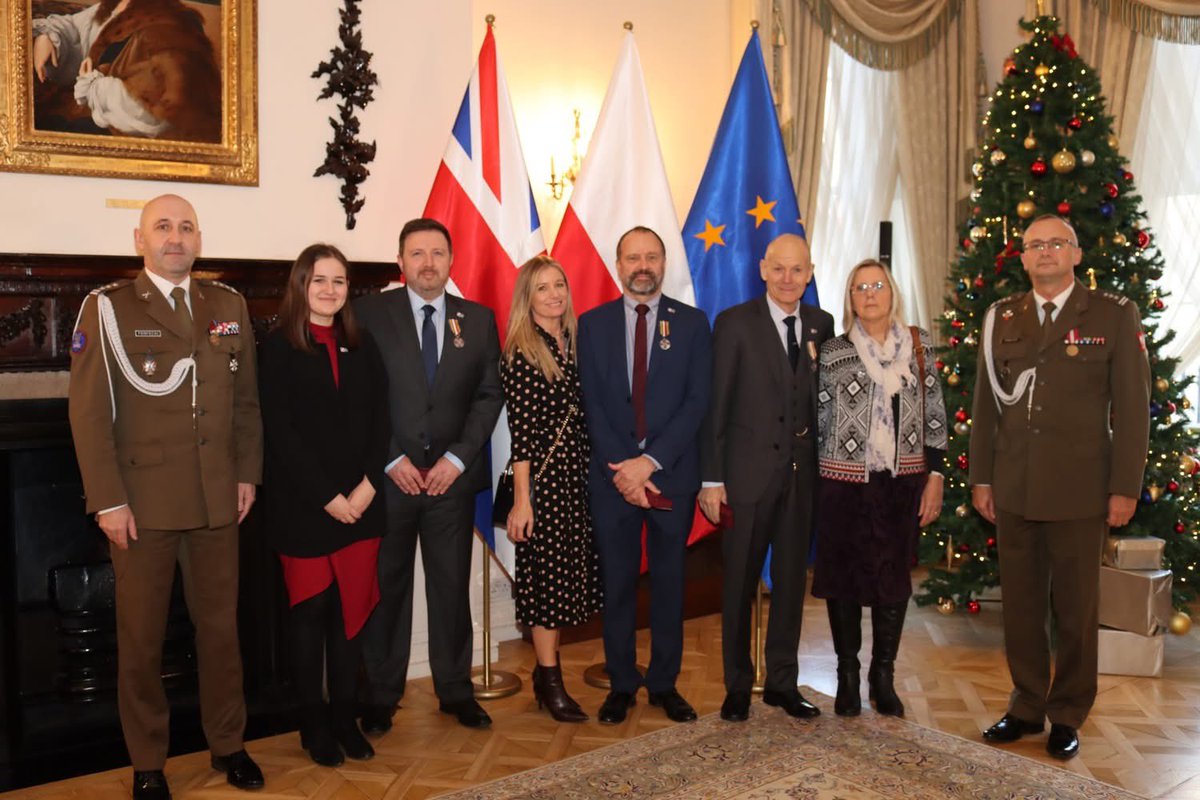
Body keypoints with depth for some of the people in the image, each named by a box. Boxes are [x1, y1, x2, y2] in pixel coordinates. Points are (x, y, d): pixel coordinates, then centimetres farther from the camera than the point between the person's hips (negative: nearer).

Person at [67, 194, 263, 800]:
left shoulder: (229, 306, 8)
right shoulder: (106, 308, -3)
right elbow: (88, 411, -7)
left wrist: (247, 473, 5)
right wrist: (107, 500, -11)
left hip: (216, 500, 3)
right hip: (143, 502, -3)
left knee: (221, 626, 13)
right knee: (141, 638, 9)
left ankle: (227, 743, 29)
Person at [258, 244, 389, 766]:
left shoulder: (361, 345, 10)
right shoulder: (279, 347, -3)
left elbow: (380, 420, 6)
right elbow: (280, 432, -10)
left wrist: (367, 485, -8)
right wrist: (327, 496, -15)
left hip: (360, 502, 4)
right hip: (302, 505, -3)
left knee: (351, 610, 7)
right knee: (311, 612, 6)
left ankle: (344, 715, 20)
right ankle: (313, 722, 19)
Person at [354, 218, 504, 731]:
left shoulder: (478, 319, 8)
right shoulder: (369, 313, 0)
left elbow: (490, 395, 5)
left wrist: (456, 458, -5)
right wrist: (390, 460, -9)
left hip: (452, 475, 2)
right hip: (388, 475, -2)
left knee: (452, 585, 9)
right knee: (386, 585, 6)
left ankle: (456, 689, 22)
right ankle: (380, 694, 19)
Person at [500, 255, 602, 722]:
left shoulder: (575, 344, 10)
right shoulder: (520, 354, -8)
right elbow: (521, 430, -12)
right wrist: (521, 499, -14)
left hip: (579, 474, 6)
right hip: (543, 477, -6)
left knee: (569, 575, 11)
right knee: (547, 574, 1)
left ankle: (546, 671, 25)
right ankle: (549, 680, 14)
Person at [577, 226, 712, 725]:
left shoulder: (692, 323, 3)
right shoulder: (593, 324, 5)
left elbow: (697, 402, -5)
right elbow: (592, 404, 0)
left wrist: (651, 461, -14)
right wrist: (622, 469, -11)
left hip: (672, 474, 0)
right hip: (612, 476, 1)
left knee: (668, 581, 10)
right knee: (616, 582, 8)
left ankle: (664, 683, 23)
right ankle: (621, 684, 21)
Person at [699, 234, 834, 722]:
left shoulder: (821, 325, 7)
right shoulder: (734, 323, -4)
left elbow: (825, 397, 9)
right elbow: (717, 406, -6)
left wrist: (825, 464, 1)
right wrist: (712, 478, -9)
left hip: (802, 474, 4)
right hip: (750, 472, -3)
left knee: (792, 580, 12)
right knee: (740, 582, 6)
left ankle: (783, 682, 27)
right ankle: (737, 686, 21)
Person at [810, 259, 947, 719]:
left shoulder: (919, 346, 4)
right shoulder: (833, 352, -1)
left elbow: (934, 416, 5)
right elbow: (819, 421, 3)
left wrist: (934, 477, 1)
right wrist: (814, 482, 3)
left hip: (902, 481, 2)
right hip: (845, 482, -1)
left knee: (894, 578, 8)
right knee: (843, 577, 6)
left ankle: (883, 676, 23)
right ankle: (847, 675, 22)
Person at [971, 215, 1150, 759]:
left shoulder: (1114, 315, 0)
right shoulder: (1000, 318, 8)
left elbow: (1132, 407, -2)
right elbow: (985, 404, 9)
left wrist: (1125, 488, -6)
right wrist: (981, 479, 6)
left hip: (1080, 490, -2)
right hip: (1013, 489, 3)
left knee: (1075, 607, 8)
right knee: (1020, 603, 11)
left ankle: (1068, 716, 23)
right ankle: (1027, 706, 25)